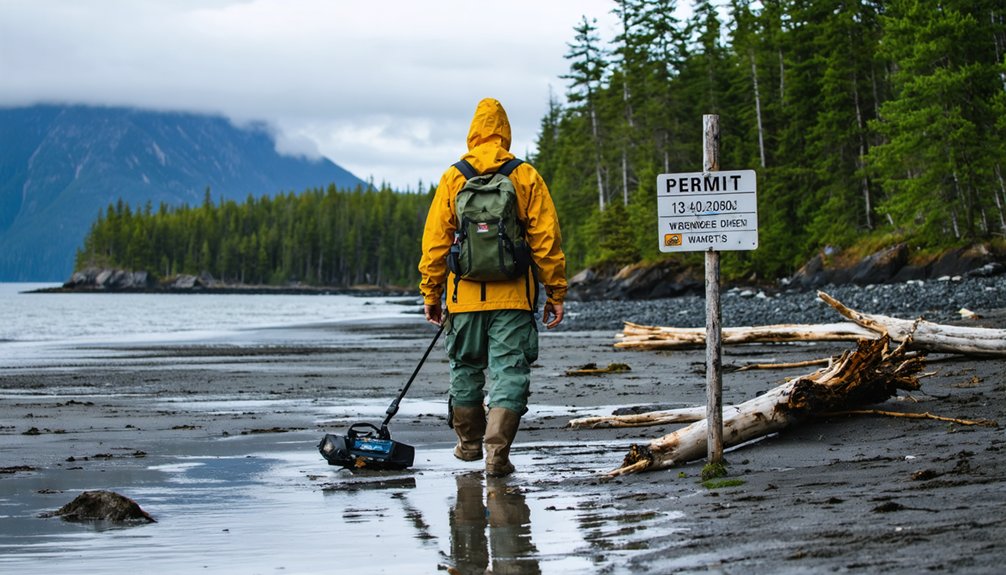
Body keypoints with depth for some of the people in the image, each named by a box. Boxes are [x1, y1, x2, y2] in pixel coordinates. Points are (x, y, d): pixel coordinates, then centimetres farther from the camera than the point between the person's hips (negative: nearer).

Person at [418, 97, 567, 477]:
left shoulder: (452, 179, 2)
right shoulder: (526, 177, -1)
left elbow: (435, 241, 2)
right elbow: (546, 240, -2)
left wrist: (431, 293, 10)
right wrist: (555, 292, 4)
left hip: (465, 296, 2)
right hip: (514, 296, -1)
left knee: (466, 368, 18)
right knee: (510, 372, 0)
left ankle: (469, 442, 32)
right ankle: (497, 452, -10)